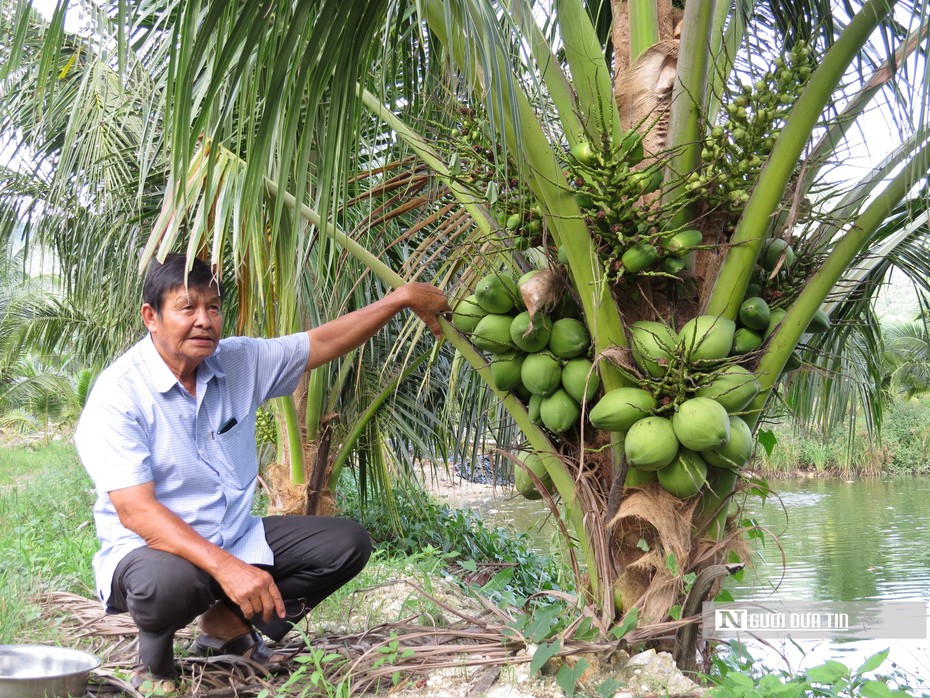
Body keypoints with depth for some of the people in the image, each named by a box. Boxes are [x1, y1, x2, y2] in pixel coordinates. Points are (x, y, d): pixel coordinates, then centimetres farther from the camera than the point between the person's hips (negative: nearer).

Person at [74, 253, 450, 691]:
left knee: (346, 544, -5)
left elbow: (323, 343, 8)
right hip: (150, 548, -6)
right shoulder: (117, 393, -19)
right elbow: (135, 511, -27)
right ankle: (153, 656, -2)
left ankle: (228, 622, 10)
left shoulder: (238, 361, -2)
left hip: (234, 539, 6)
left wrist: (402, 297, 3)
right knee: (171, 582, -40)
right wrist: (226, 567, -37)